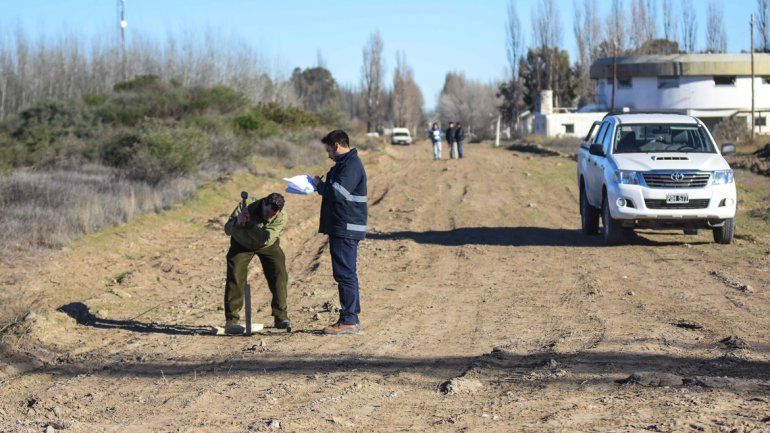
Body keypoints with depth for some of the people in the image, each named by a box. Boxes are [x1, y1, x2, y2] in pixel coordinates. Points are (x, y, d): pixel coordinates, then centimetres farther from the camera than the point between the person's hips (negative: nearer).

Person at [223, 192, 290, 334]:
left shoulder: (282, 217, -30)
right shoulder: (246, 206, -32)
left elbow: (265, 238, -39)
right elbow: (228, 230, -28)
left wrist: (249, 223, -50)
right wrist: (238, 222, -50)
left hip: (268, 245, 1)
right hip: (242, 243, -1)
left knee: (279, 275, -9)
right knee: (235, 277, -15)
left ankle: (281, 317, 3)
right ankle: (231, 321, -12)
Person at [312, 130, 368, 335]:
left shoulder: (351, 165, -15)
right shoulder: (345, 163, 19)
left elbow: (337, 192, -24)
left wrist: (319, 184, -8)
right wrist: (322, 185, 10)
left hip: (346, 229, -11)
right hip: (341, 228, 11)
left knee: (345, 274, -9)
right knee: (345, 274, 13)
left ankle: (349, 321, -7)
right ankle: (350, 318, 19)